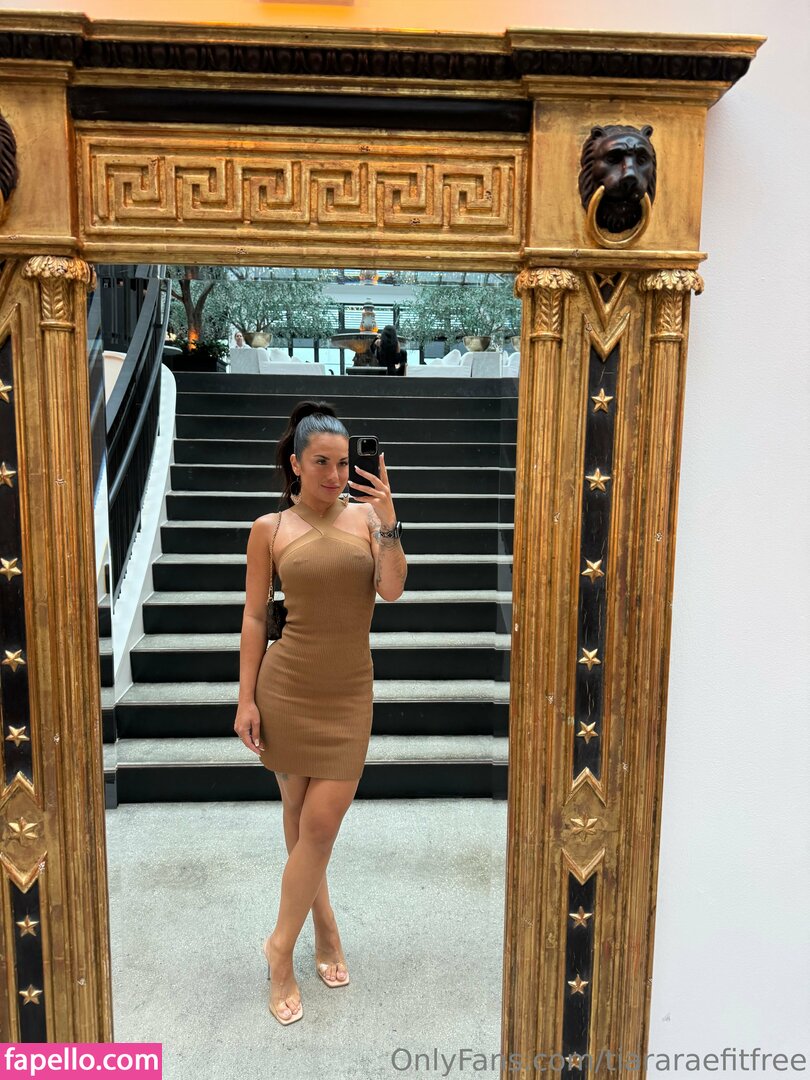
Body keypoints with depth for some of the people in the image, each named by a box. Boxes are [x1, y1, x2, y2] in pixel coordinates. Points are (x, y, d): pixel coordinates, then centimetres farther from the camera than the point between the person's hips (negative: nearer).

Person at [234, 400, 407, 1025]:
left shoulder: (366, 515, 1)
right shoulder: (269, 530, -1)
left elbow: (392, 590, -9)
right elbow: (254, 617, 1)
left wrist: (388, 524, -19)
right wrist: (247, 698, -1)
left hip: (349, 690, 0)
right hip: (288, 684, 0)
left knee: (321, 821, 0)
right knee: (299, 813, 14)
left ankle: (282, 947, 23)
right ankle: (324, 924, 38)